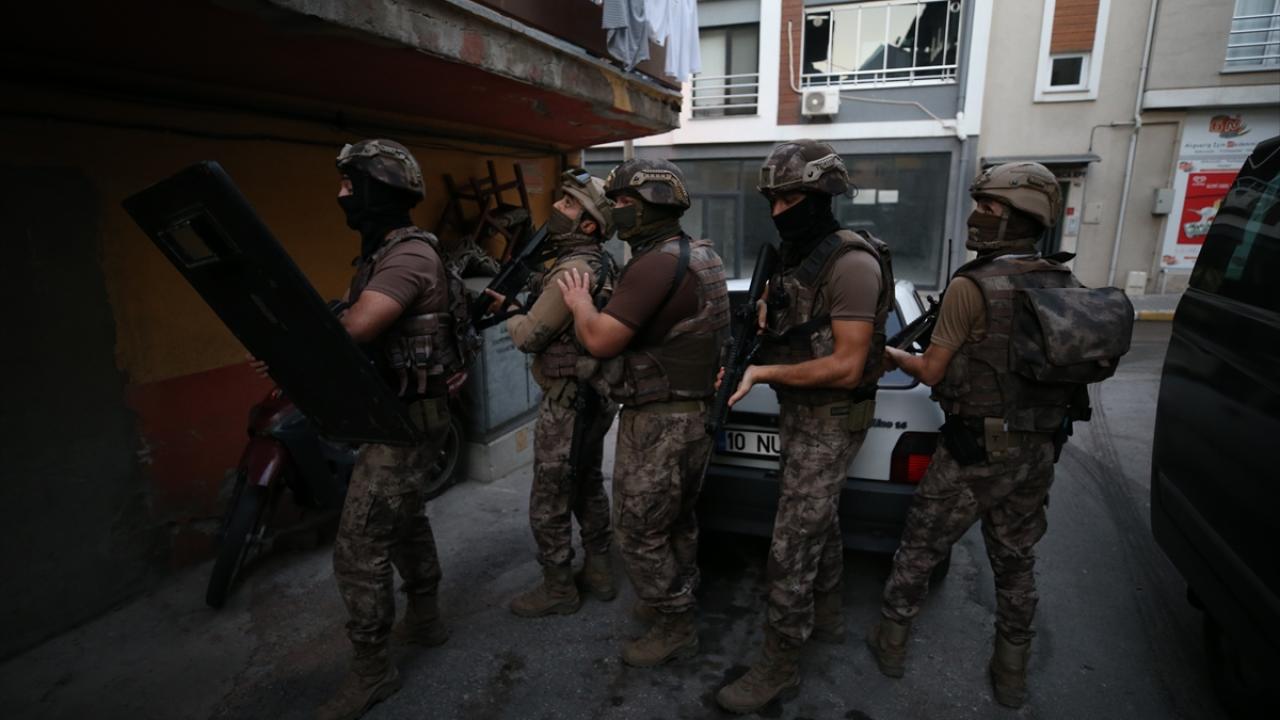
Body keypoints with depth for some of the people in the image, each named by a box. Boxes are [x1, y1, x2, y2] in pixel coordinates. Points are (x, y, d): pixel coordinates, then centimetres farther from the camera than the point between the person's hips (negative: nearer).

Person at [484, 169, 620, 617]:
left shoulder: (574, 268, -22)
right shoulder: (601, 264, 9)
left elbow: (530, 337, -17)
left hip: (567, 402, -10)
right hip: (596, 397, 10)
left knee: (550, 504, 5)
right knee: (588, 485, 22)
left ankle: (558, 589, 21)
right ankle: (599, 571, 35)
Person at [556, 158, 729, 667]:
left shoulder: (656, 265, -23)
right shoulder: (701, 257, 9)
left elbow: (600, 340, -24)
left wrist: (579, 301, -5)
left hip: (658, 423, -10)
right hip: (693, 412, 10)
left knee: (640, 533, 5)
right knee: (676, 519, 24)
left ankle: (675, 629, 21)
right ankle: (676, 600, 43)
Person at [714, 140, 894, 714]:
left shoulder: (851, 263, -22)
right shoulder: (797, 259, 8)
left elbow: (846, 366, -25)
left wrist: (764, 373, -23)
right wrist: (765, 326, -3)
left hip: (830, 423, -9)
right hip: (798, 414, 9)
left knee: (790, 548, -3)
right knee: (819, 523, 22)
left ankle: (778, 666, 13)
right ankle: (825, 619, 40)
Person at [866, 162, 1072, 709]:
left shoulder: (971, 286, -18)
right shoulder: (1067, 288, 3)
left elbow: (932, 373, -11)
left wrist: (895, 356, 8)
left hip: (976, 450, -6)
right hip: (1037, 452, 6)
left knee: (920, 549, 12)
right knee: (1016, 560, 20)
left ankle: (891, 642, 26)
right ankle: (1011, 671, 32)